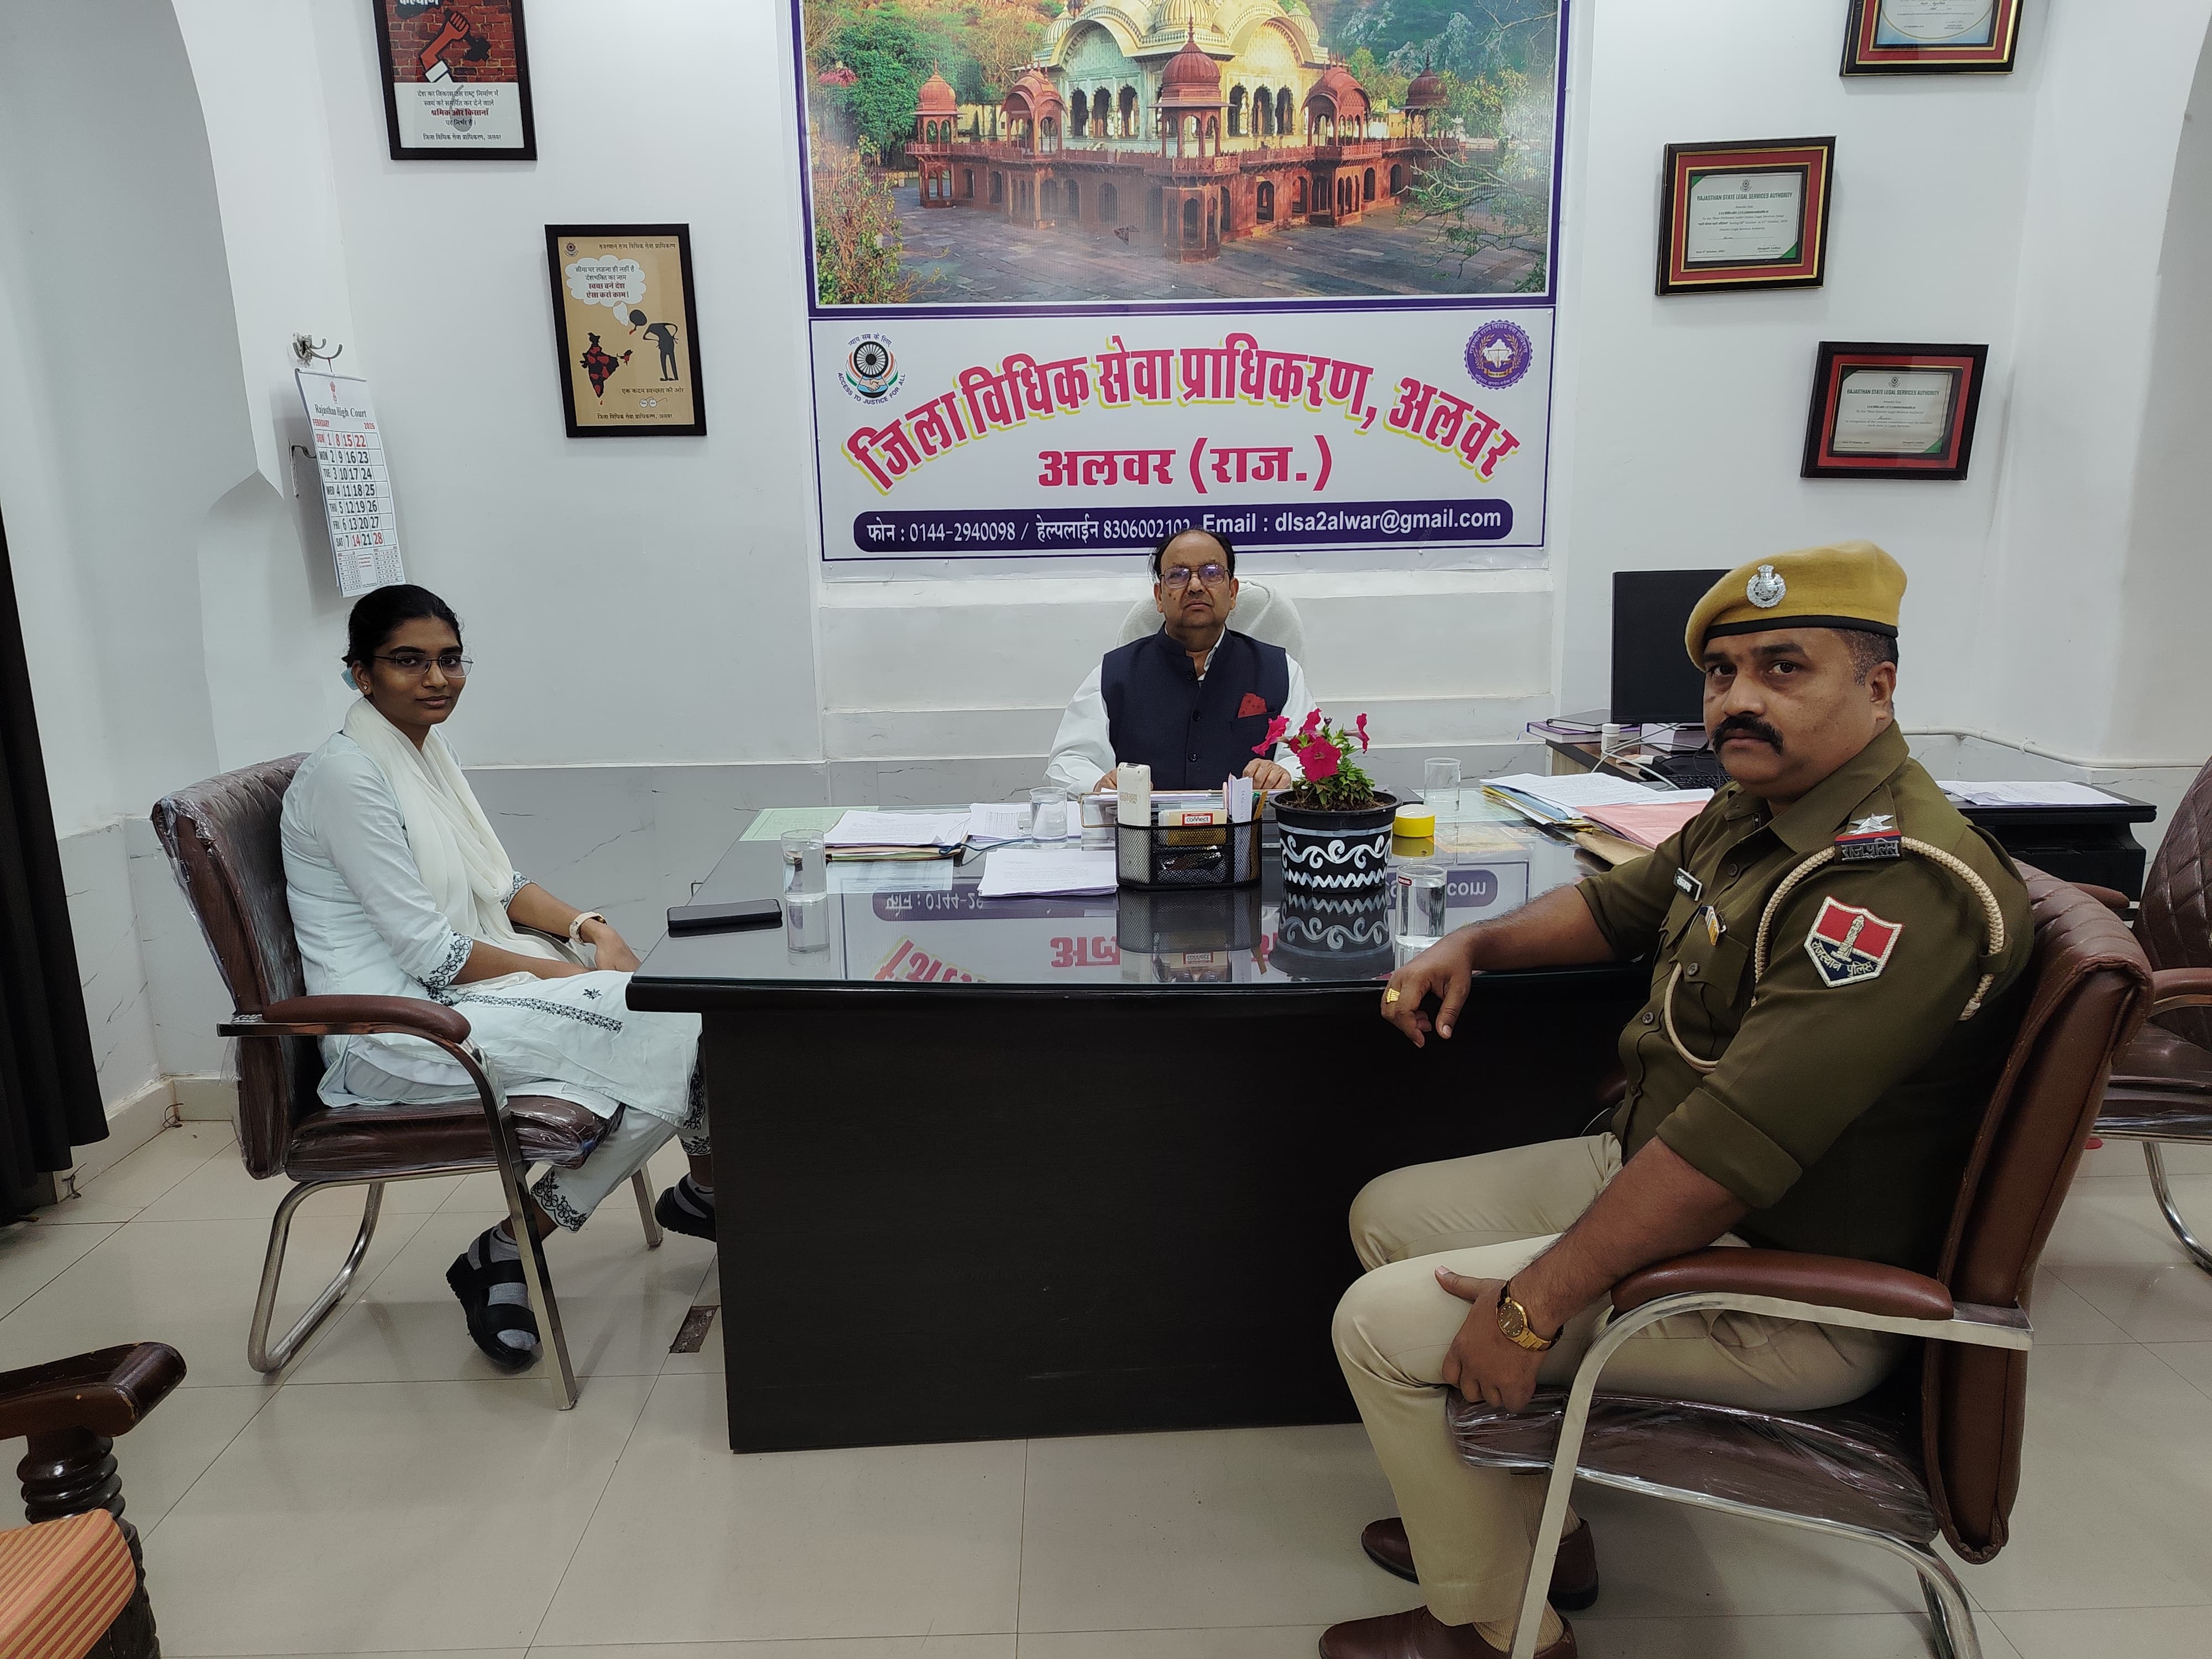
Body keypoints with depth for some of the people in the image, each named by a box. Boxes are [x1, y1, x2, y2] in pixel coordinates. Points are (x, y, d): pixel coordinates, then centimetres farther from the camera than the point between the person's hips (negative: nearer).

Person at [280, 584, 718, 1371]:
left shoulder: (428, 753, 13)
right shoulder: (347, 774, -15)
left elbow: (501, 887, 17)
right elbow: (430, 954, -18)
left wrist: (590, 926, -1)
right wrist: (570, 974, -13)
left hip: (465, 992, 8)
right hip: (397, 1033, -8)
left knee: (683, 1010, -10)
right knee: (666, 1036, -22)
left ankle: (704, 1190, 13)